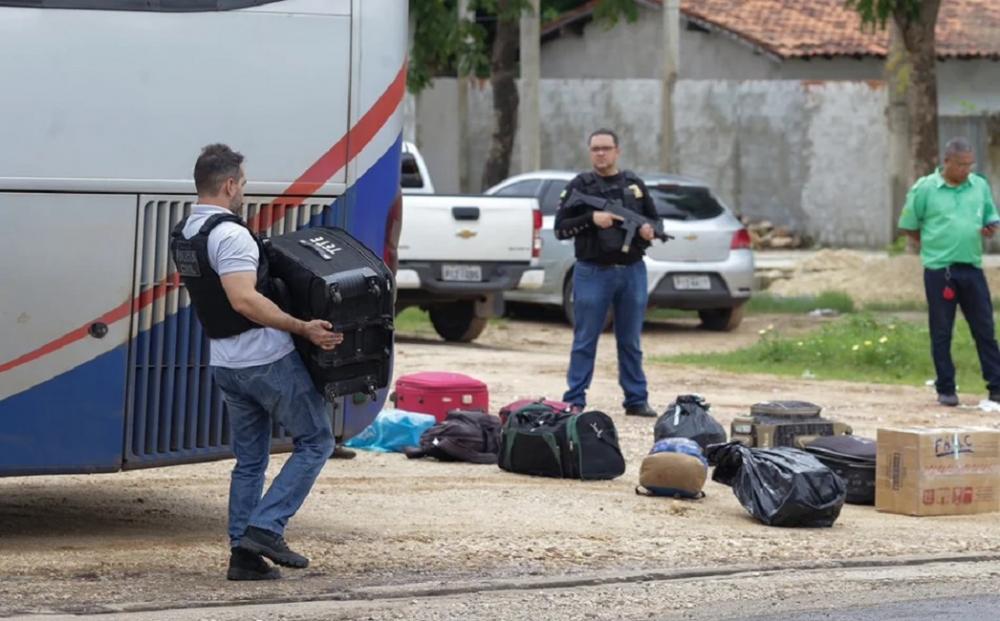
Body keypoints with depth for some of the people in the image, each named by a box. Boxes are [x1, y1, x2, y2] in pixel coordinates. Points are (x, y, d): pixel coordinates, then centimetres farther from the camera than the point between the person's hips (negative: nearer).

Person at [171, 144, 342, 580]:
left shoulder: (182, 235, 10)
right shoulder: (229, 234, -20)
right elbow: (244, 300, -31)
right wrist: (302, 328, -29)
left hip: (226, 361, 9)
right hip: (268, 360, -9)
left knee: (250, 459, 14)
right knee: (315, 442, 3)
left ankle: (243, 554, 9)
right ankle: (265, 528, -7)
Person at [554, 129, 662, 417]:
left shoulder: (635, 185, 11)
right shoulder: (580, 186, 1)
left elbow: (655, 220, 18)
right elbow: (560, 228, -2)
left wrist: (649, 231, -6)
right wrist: (591, 218, -16)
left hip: (632, 273, 3)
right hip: (593, 273, -3)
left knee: (630, 342, 10)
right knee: (585, 341, 1)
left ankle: (636, 400, 15)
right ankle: (574, 401, 4)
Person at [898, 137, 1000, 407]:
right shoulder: (924, 189, -3)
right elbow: (908, 226, 3)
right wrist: (931, 244, 1)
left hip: (972, 267, 3)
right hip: (939, 270, -3)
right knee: (941, 333, 3)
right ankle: (946, 389, 10)